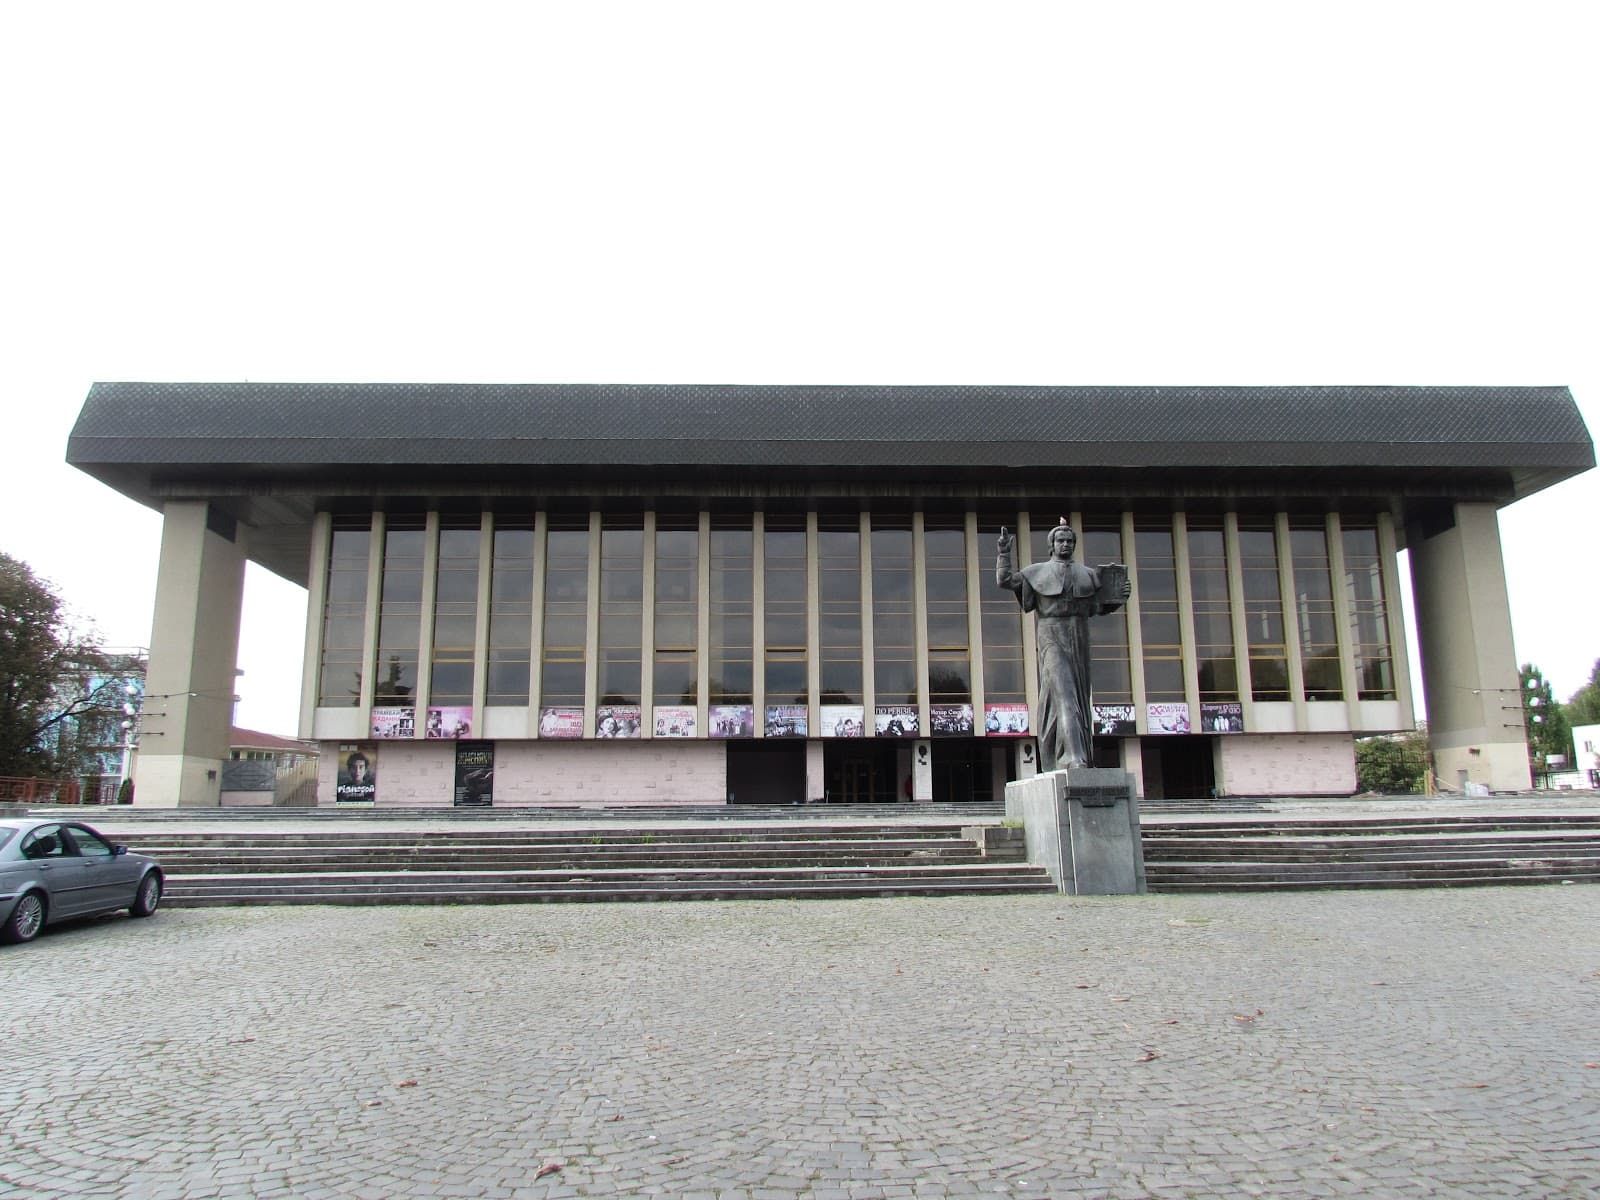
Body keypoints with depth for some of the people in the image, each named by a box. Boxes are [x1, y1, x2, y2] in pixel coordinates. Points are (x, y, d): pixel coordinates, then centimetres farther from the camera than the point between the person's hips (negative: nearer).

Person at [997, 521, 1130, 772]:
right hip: (1052, 640, -4)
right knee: (1062, 692, -19)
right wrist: (1004, 552, -3)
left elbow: (1100, 607, 17)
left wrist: (1120, 598, -1)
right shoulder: (1038, 572, 8)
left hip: (1079, 640, 4)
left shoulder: (1088, 574, 16)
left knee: (1078, 696, 4)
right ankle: (1073, 758, -27)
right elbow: (1005, 580, 2)